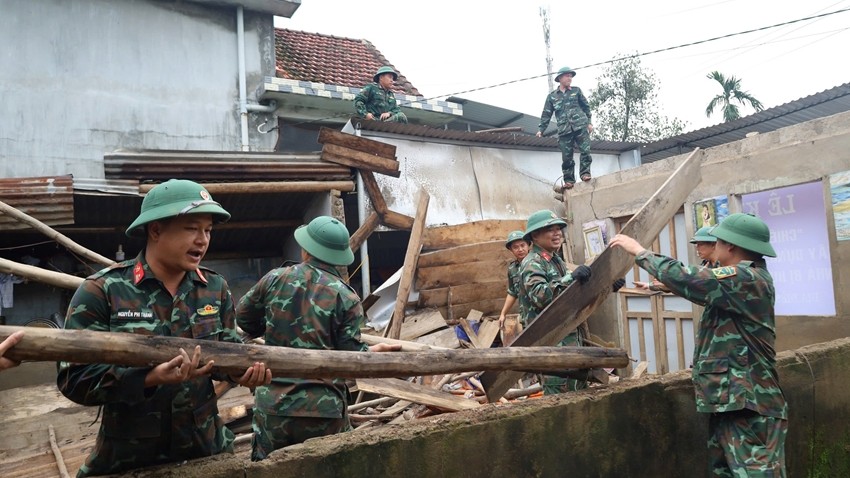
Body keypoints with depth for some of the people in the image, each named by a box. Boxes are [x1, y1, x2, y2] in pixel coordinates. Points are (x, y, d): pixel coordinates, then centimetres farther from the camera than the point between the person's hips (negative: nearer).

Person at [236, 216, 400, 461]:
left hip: (272, 404, 2)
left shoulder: (275, 279, 0)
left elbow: (242, 317, 14)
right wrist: (375, 350, 13)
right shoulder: (347, 298, -7)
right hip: (323, 408, -1)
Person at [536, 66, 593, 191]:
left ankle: (585, 173, 0)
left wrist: (589, 122, 8)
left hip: (580, 126, 0)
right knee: (566, 156, 0)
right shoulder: (552, 96, 12)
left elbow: (586, 106, 14)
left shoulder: (576, 90, 12)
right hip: (564, 130, 0)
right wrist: (541, 129, 3)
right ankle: (569, 180, 8)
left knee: (585, 150, -10)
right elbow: (546, 114, 11)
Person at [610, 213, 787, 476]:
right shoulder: (750, 276, 14)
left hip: (746, 401, -10)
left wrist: (640, 251, -11)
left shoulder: (745, 277, -18)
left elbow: (683, 279, -22)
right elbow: (701, 286, 23)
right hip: (734, 397, 10)